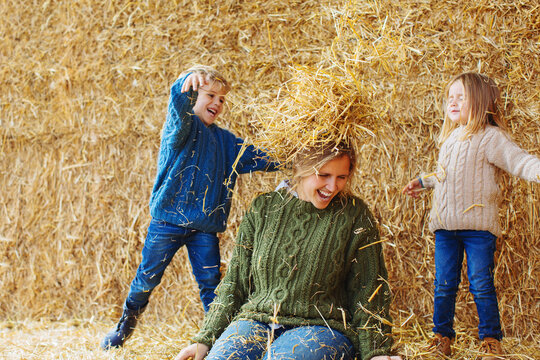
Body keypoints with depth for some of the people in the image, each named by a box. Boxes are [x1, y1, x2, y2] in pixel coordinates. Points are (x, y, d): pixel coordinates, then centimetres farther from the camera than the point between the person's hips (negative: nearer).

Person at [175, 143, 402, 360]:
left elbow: (368, 291, 3)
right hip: (256, 319, 3)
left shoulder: (355, 216, 2)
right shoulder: (263, 208, 9)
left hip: (322, 328, -2)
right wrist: (205, 338, 3)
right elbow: (235, 281, 11)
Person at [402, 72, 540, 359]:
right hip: (445, 225, 6)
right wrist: (423, 181, 40)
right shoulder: (450, 138, 18)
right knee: (444, 284, 9)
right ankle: (442, 336, 20)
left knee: (481, 284, -3)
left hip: (478, 224, -6)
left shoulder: (489, 137, -6)